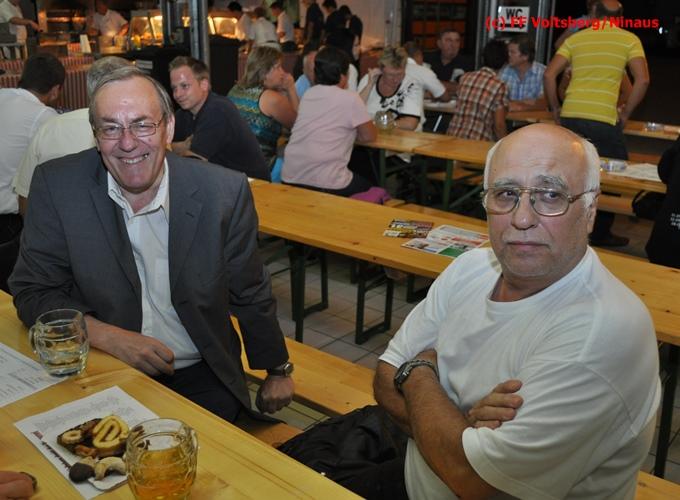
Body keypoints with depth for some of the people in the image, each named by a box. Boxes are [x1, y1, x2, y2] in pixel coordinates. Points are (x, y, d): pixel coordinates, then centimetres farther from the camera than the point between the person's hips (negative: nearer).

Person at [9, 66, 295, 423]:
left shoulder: (225, 192, -9)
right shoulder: (56, 186, -9)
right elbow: (33, 291, -2)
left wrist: (278, 370, 13)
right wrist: (111, 337, -17)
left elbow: (250, 296, 3)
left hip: (201, 378, 0)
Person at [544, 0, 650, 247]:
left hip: (570, 117, 3)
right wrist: (625, 113, 5)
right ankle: (600, 234, 17)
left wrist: (555, 109, 13)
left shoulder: (575, 38, 11)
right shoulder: (629, 39, 4)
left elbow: (549, 75, 4)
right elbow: (642, 80, -4)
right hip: (603, 120, -3)